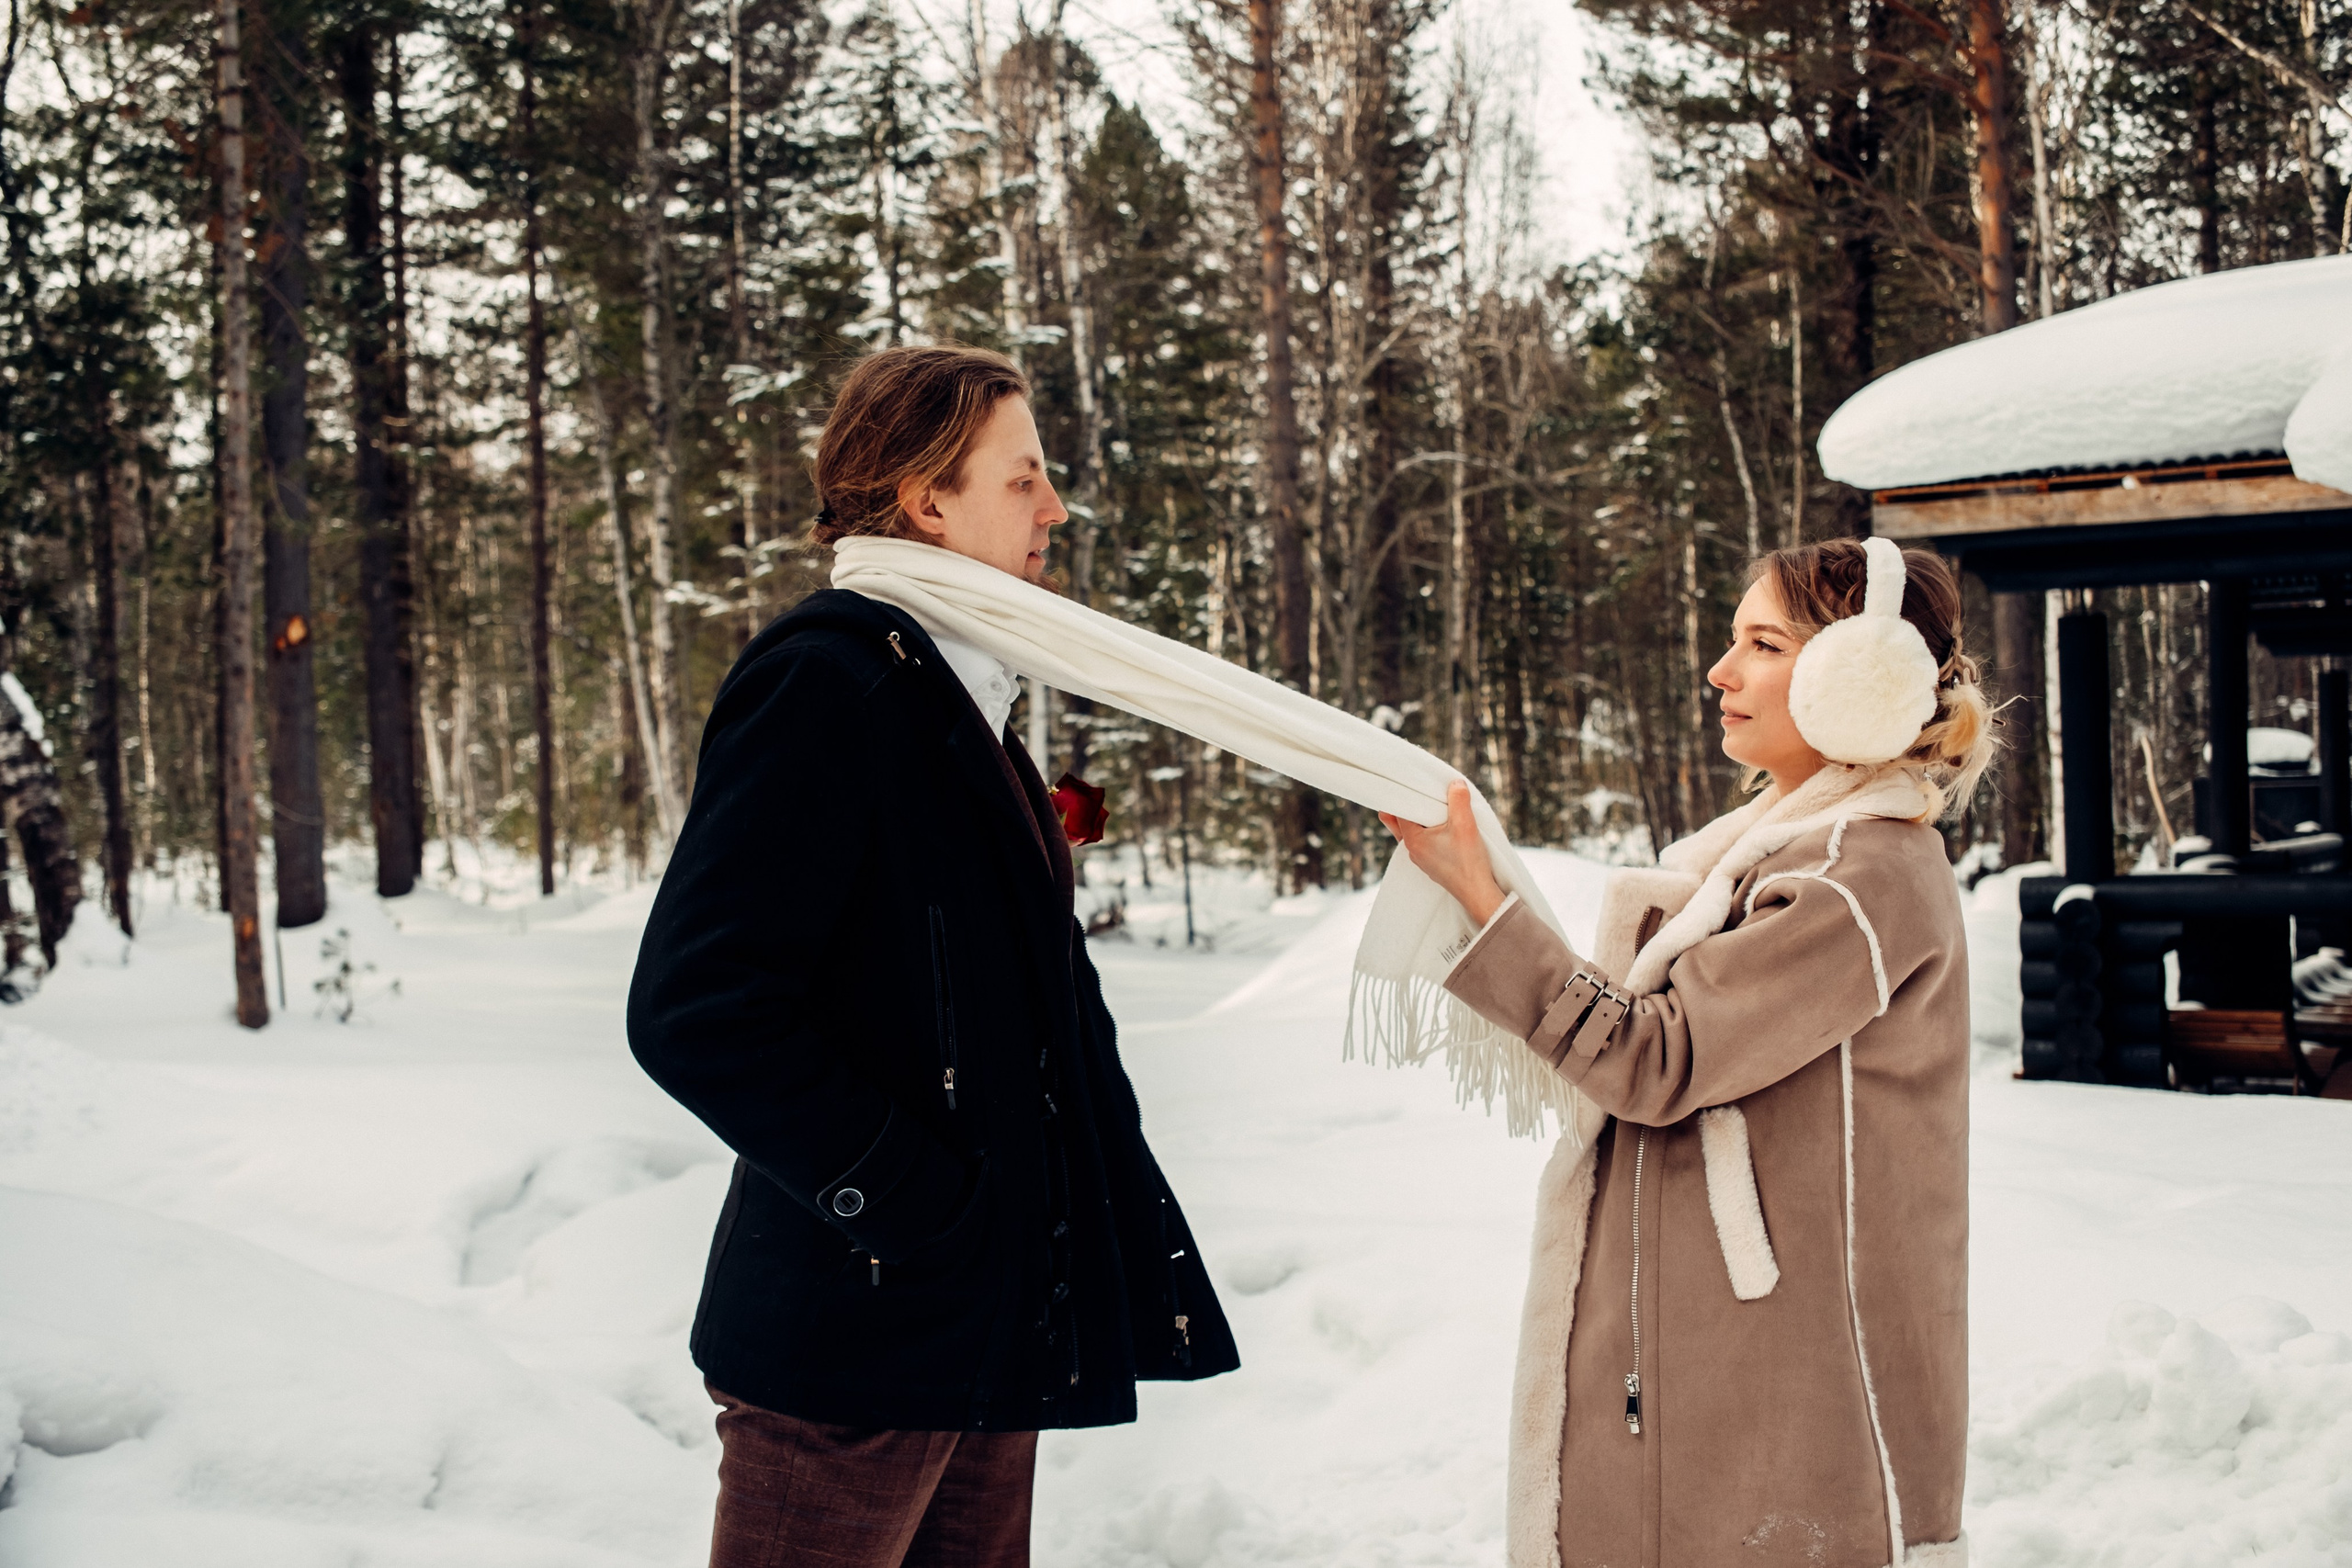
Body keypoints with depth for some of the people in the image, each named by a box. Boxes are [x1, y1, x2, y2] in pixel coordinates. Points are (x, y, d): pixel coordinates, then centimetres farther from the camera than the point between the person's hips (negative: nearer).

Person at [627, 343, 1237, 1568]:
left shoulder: (958, 699, 15)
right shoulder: (822, 681, -15)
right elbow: (696, 1011, -23)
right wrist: (914, 1204, -20)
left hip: (987, 1325, 9)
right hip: (857, 1334, -9)